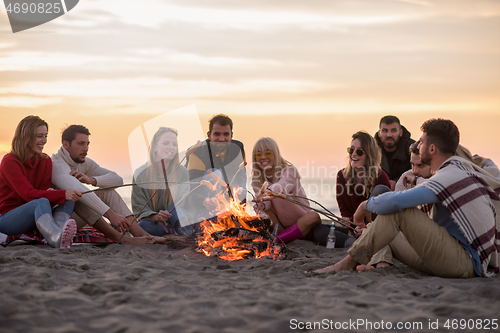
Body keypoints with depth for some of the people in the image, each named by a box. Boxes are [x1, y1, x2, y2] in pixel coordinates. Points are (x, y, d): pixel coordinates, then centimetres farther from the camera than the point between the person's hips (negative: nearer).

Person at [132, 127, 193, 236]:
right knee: (143, 226, -35)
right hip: (152, 221, -1)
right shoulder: (140, 174, -3)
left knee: (173, 207, -31)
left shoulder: (182, 172, 3)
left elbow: (184, 202, 0)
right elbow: (139, 207, -3)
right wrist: (156, 217, -25)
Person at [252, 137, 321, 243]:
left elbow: (282, 186, -37)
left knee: (313, 217, -36)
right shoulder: (257, 180, 0)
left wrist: (267, 192, -61)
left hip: (301, 221, -3)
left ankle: (276, 240, -36)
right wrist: (262, 205, -45)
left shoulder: (289, 170, -13)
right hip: (281, 225, 3)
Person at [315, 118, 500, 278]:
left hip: (465, 264, -10)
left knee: (398, 210, -18)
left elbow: (395, 201, -28)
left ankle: (348, 263, -17)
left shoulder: (450, 177, -17)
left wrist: (367, 205, -8)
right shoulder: (461, 169, 14)